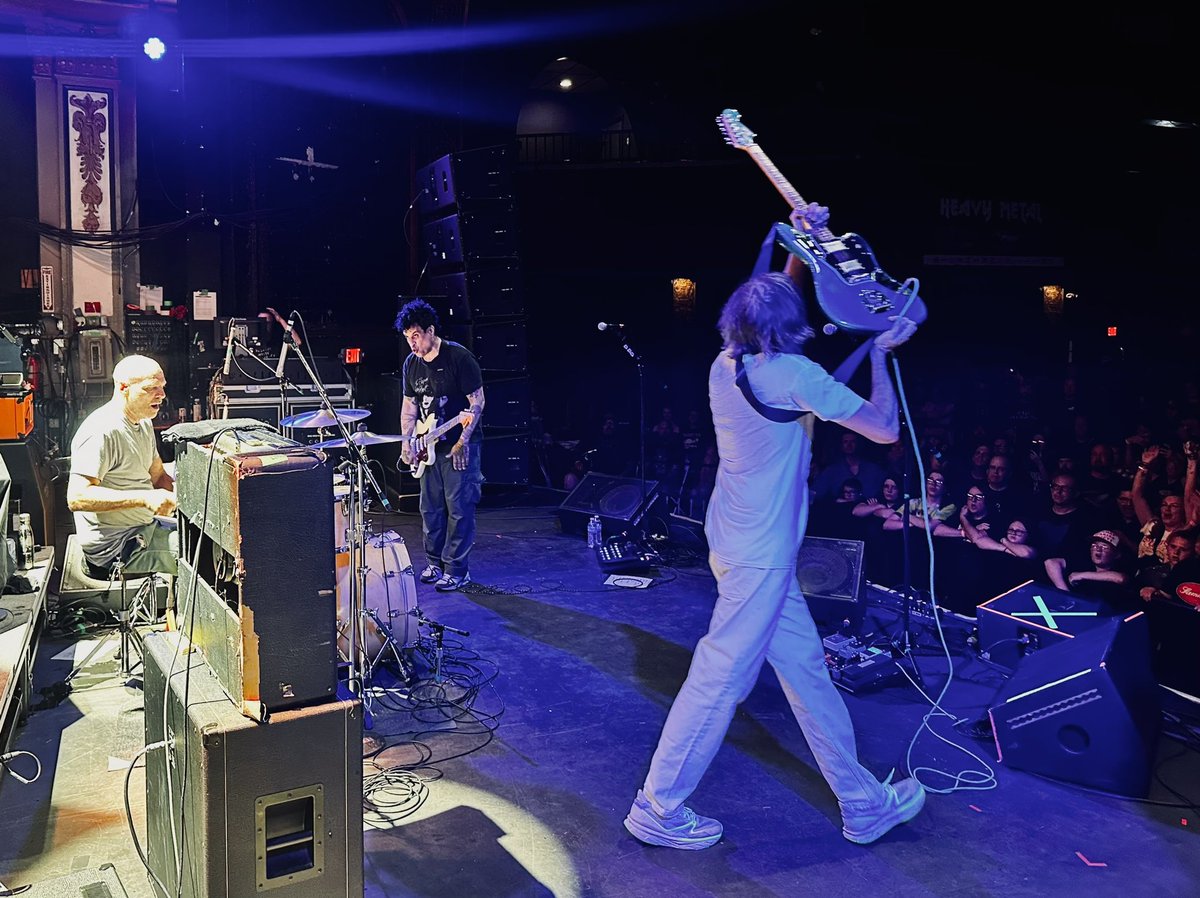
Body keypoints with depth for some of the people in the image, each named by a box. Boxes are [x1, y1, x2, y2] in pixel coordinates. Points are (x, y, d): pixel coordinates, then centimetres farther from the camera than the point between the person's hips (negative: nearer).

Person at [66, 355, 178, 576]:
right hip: (114, 547, -10)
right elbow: (77, 498, -27)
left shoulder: (144, 424, 12)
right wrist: (145, 498, -33)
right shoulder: (101, 431, -20)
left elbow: (159, 477, 19)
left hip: (145, 529, 10)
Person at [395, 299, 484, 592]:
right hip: (429, 446, 7)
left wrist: (463, 440, -19)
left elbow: (477, 401, -13)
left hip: (460, 446, -7)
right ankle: (435, 563, 24)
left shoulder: (458, 356, -14)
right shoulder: (411, 363, 7)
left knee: (458, 508, -4)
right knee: (430, 508, 11)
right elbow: (409, 405, 15)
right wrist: (407, 441, 2)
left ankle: (456, 570, 4)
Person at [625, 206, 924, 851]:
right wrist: (880, 353, 0)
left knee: (804, 665, 16)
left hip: (743, 544, 9)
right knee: (722, 675, 2)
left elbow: (774, 301, 25)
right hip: (759, 555, -9)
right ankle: (657, 808, 16)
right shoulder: (794, 374, -19)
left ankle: (861, 802, 29)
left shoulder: (726, 365, 4)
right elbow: (884, 428, -12)